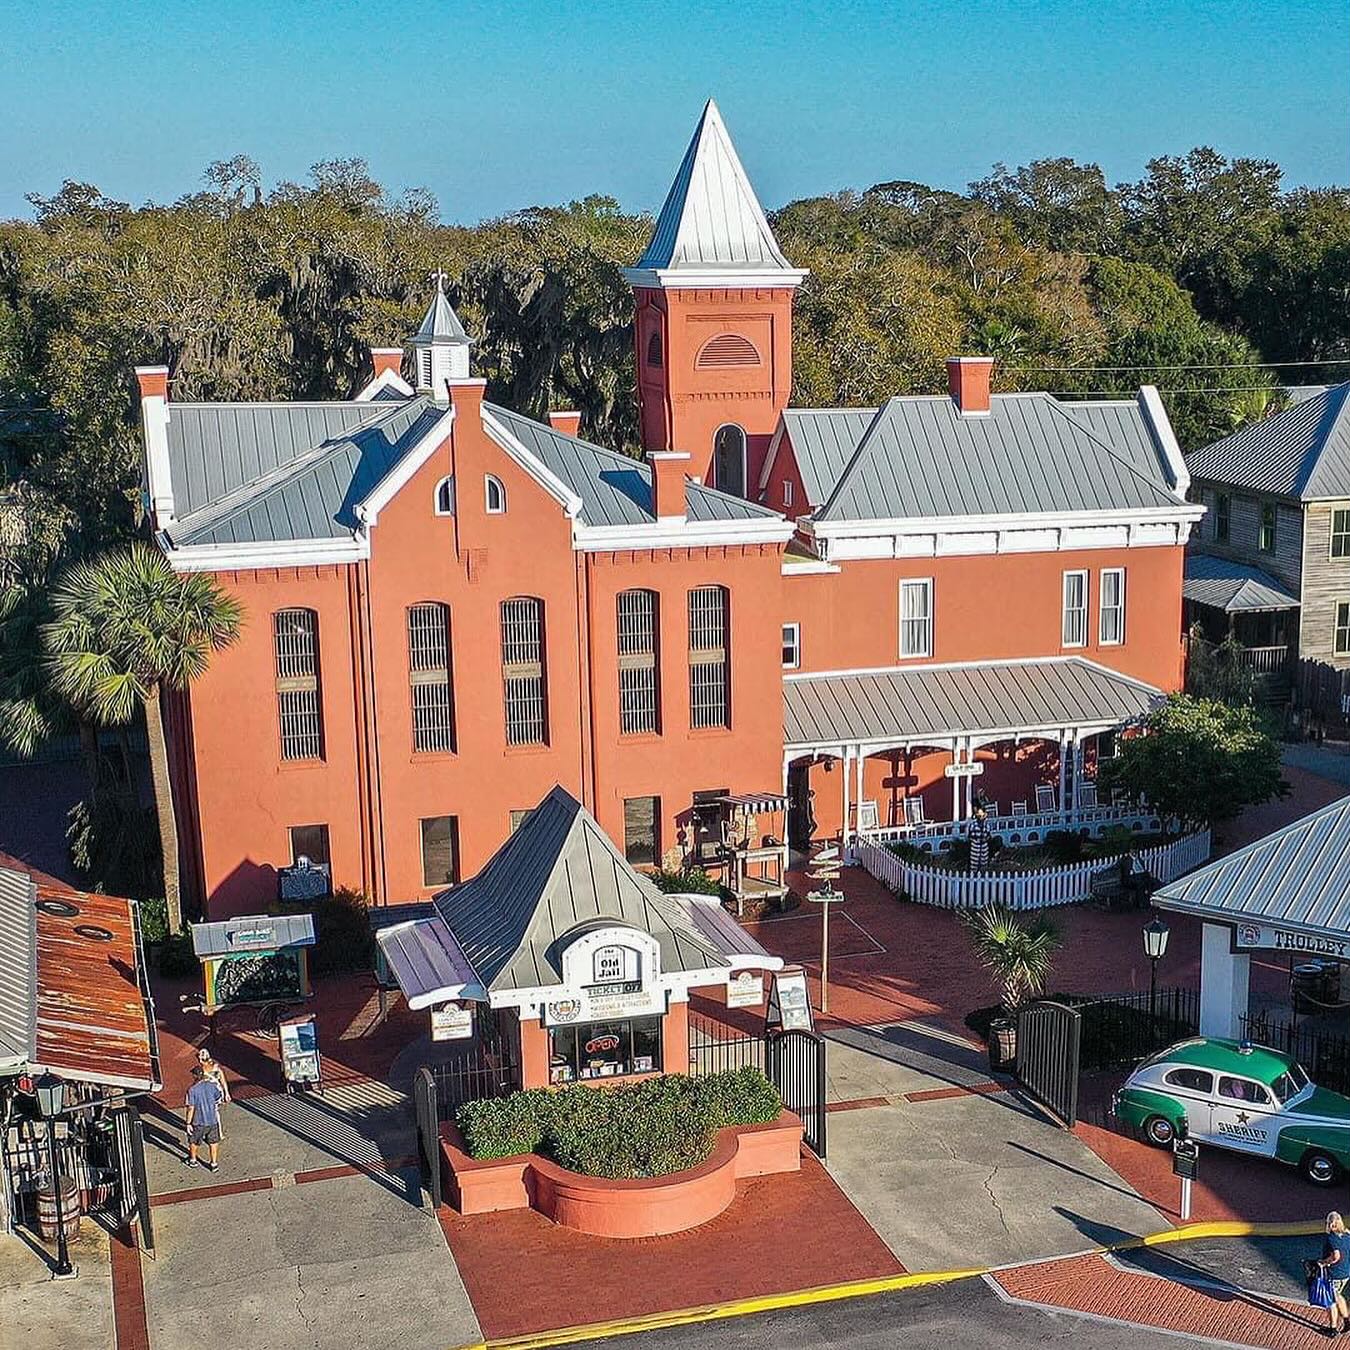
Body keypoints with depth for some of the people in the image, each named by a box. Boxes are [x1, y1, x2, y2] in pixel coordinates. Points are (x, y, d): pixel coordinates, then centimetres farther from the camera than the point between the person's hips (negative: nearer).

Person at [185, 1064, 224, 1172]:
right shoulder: (212, 1086, -6)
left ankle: (193, 1160, 40)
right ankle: (214, 1163, 23)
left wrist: (188, 1123, -9)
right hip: (212, 1120, 3)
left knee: (194, 1142, 22)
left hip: (198, 1122, -2)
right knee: (213, 1142, 17)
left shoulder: (192, 1090, -17)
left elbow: (191, 1108, -17)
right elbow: (218, 1102, 5)